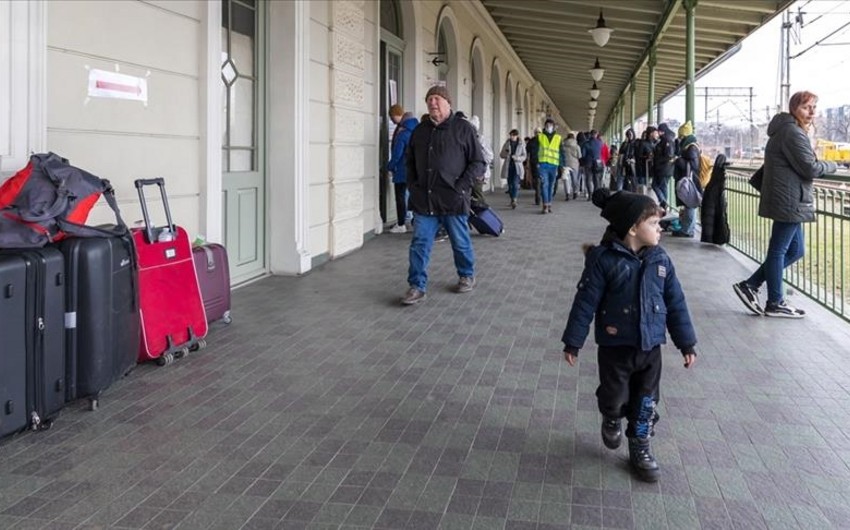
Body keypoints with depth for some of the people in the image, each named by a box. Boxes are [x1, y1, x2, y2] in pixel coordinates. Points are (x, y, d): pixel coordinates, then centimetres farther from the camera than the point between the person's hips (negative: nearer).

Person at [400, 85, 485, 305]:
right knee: (419, 244, 0)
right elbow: (410, 162, 23)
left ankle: (467, 276, 32)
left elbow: (478, 163, -3)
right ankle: (417, 287, 6)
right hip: (424, 201, 4)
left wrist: (461, 187, -12)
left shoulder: (463, 128, -3)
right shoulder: (420, 130, 12)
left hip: (453, 201, -4)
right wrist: (413, 186, 9)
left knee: (461, 243, 11)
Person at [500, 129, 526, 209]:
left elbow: (524, 156, 2)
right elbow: (501, 154, 9)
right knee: (510, 184, 7)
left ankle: (514, 201, -24)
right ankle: (512, 200, 23)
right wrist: (506, 154, -14)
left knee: (515, 183, -17)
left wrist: (517, 158, -17)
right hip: (508, 167, 3)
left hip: (517, 167, -3)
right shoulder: (507, 143, 6)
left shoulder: (521, 144, 2)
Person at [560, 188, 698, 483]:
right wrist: (573, 342, -9)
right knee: (614, 398, 8)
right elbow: (585, 302, -12)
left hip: (650, 348, 4)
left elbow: (676, 303, 5)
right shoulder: (604, 259, -16)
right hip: (615, 347, -4)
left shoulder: (660, 260, -2)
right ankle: (612, 420, 42)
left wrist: (687, 343, 7)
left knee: (646, 402, 12)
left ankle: (640, 448, 31)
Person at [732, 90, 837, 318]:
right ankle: (775, 304, 7)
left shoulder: (786, 130, 18)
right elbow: (810, 168, -17)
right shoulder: (793, 132, -15)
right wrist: (832, 166, -1)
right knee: (779, 250, -2)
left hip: (788, 200, 10)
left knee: (795, 250, 14)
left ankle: (750, 285, 14)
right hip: (790, 201, -10)